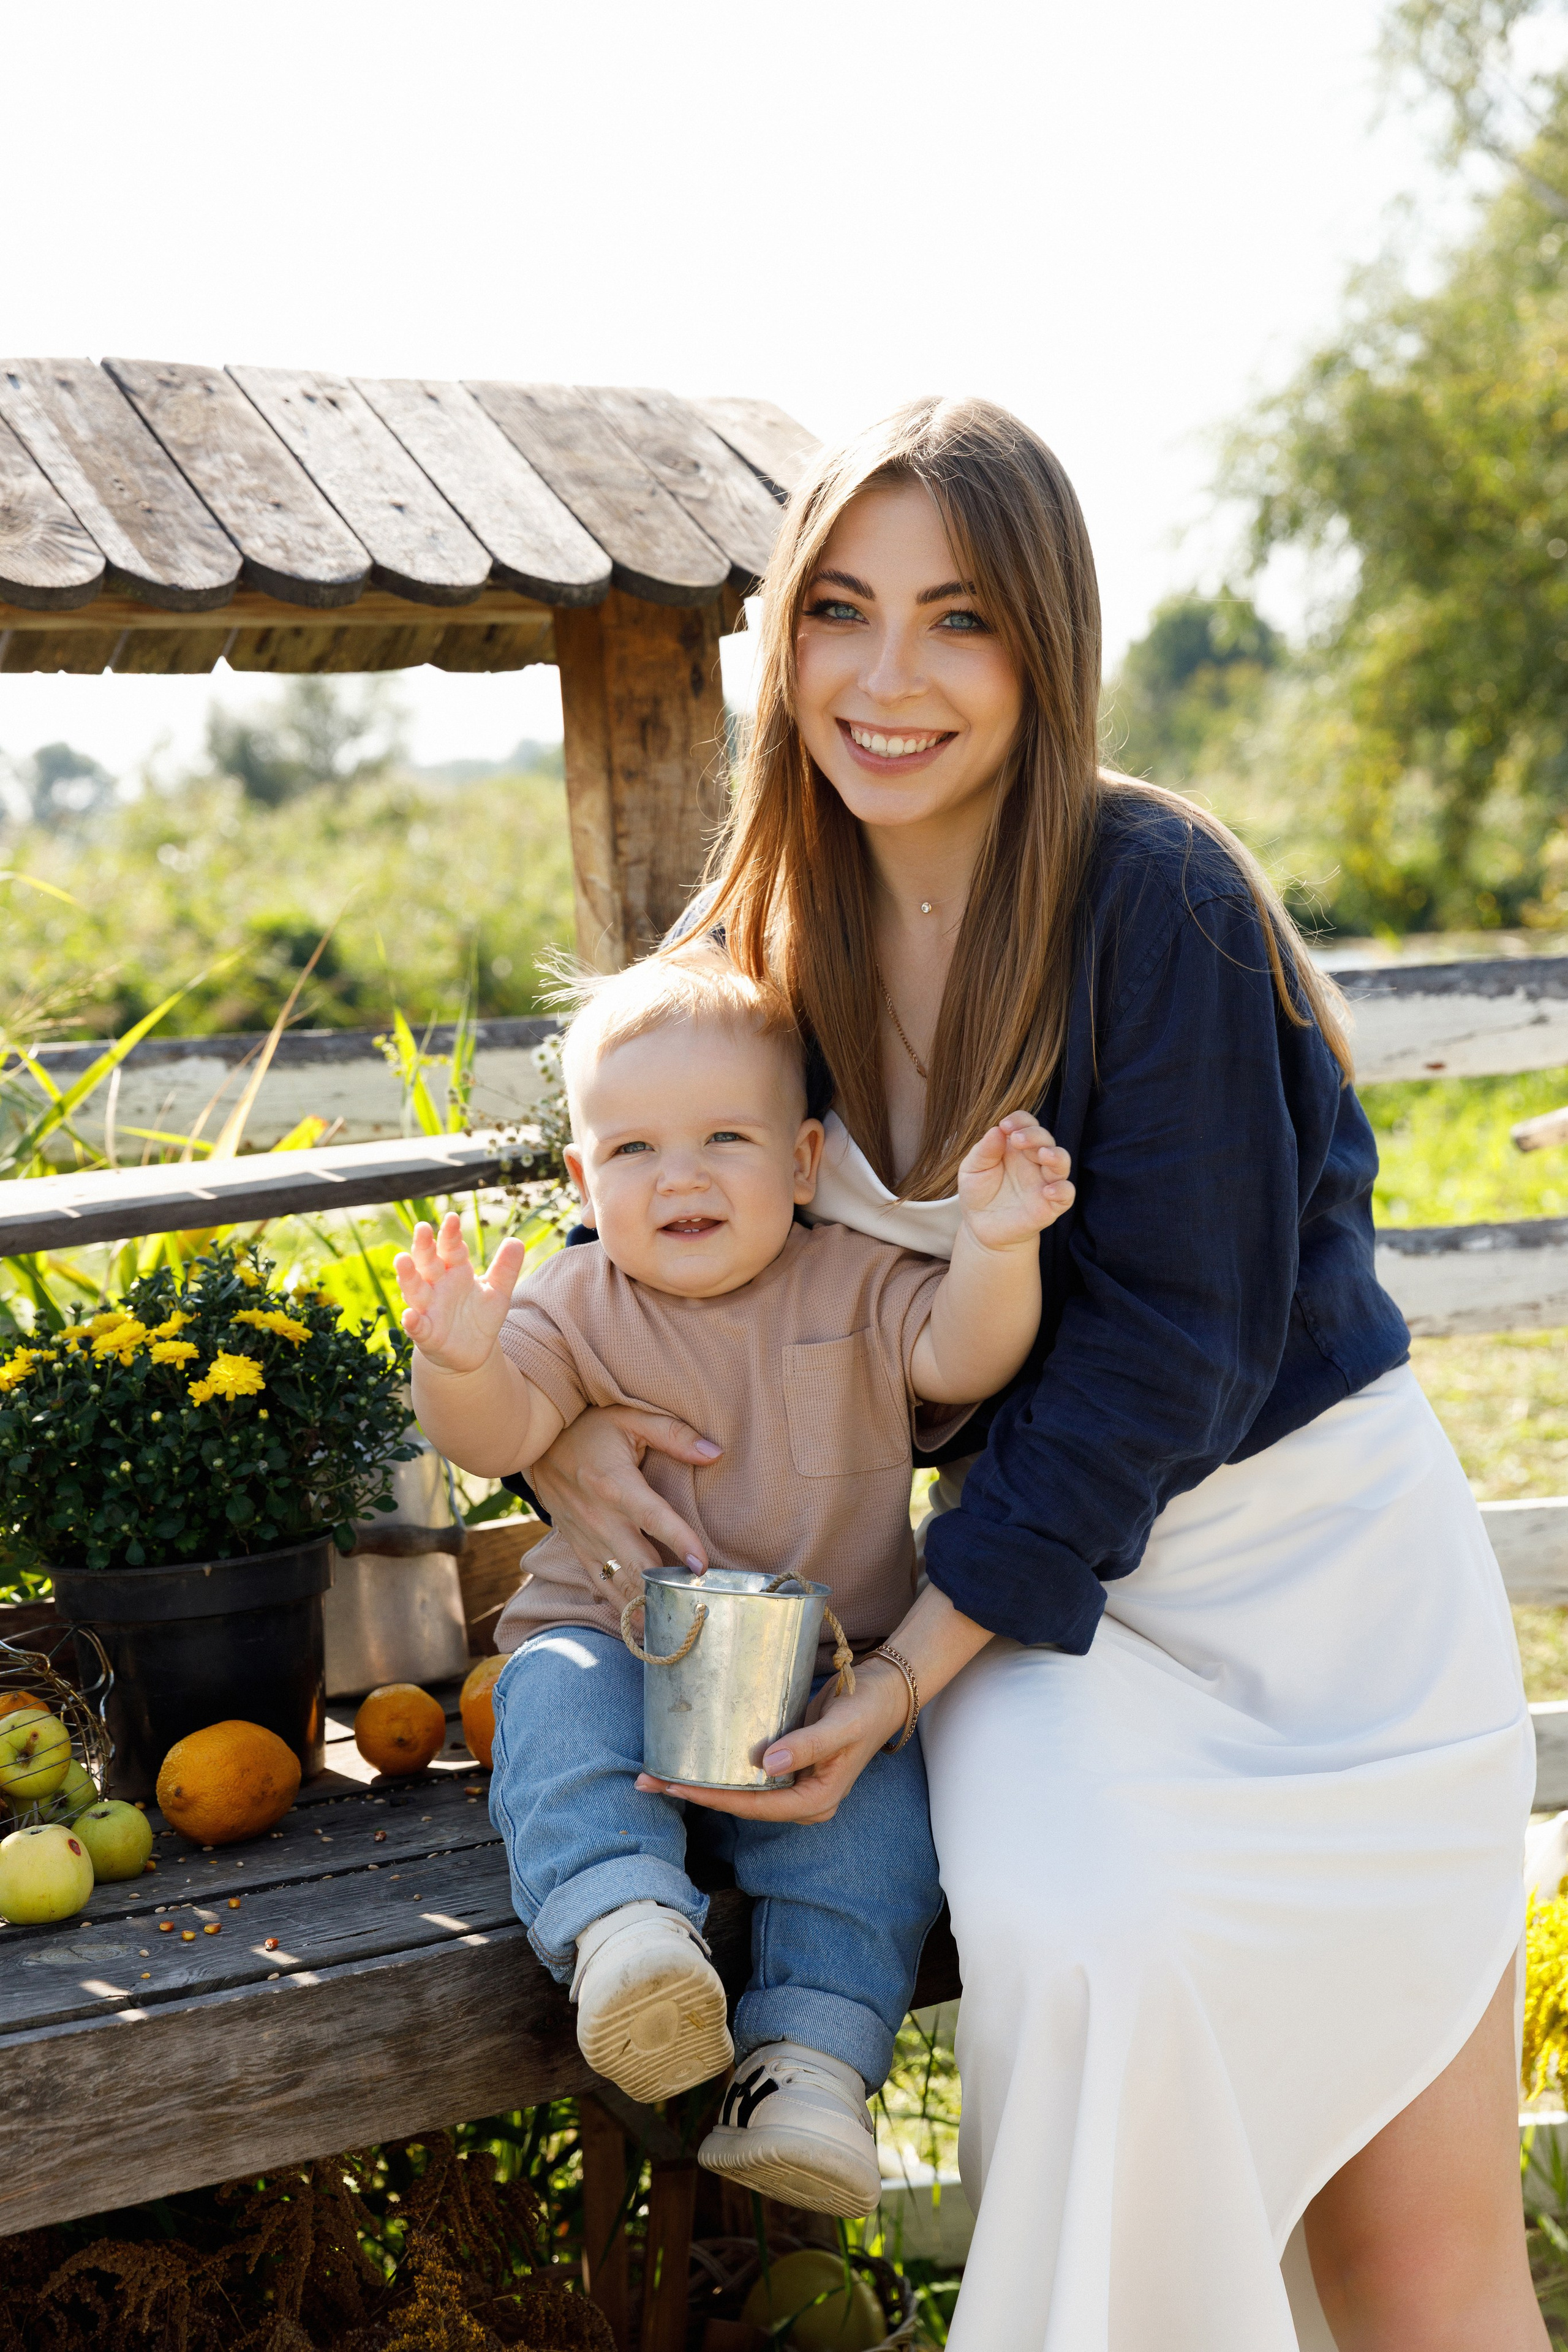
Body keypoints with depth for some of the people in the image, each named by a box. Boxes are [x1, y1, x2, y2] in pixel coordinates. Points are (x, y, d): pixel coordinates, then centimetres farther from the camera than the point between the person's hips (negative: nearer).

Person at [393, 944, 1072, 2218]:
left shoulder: (853, 1285, 3)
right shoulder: (577, 1303, 3)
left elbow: (962, 1358, -13)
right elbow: (500, 1435, -11)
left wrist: (995, 1252, -32)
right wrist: (460, 1363, -33)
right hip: (617, 1641, 0)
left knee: (873, 1791, -26)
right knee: (559, 1703, -31)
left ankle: (813, 2058, -29)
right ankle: (623, 1925, -50)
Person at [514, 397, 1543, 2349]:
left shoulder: (1151, 894, -16)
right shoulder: (776, 936, 1)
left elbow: (1165, 1336, -18)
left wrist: (910, 1670, -21)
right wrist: (554, 1418, -6)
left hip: (1320, 1568, -3)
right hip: (1053, 1578, 3)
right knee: (1092, 1961, -27)